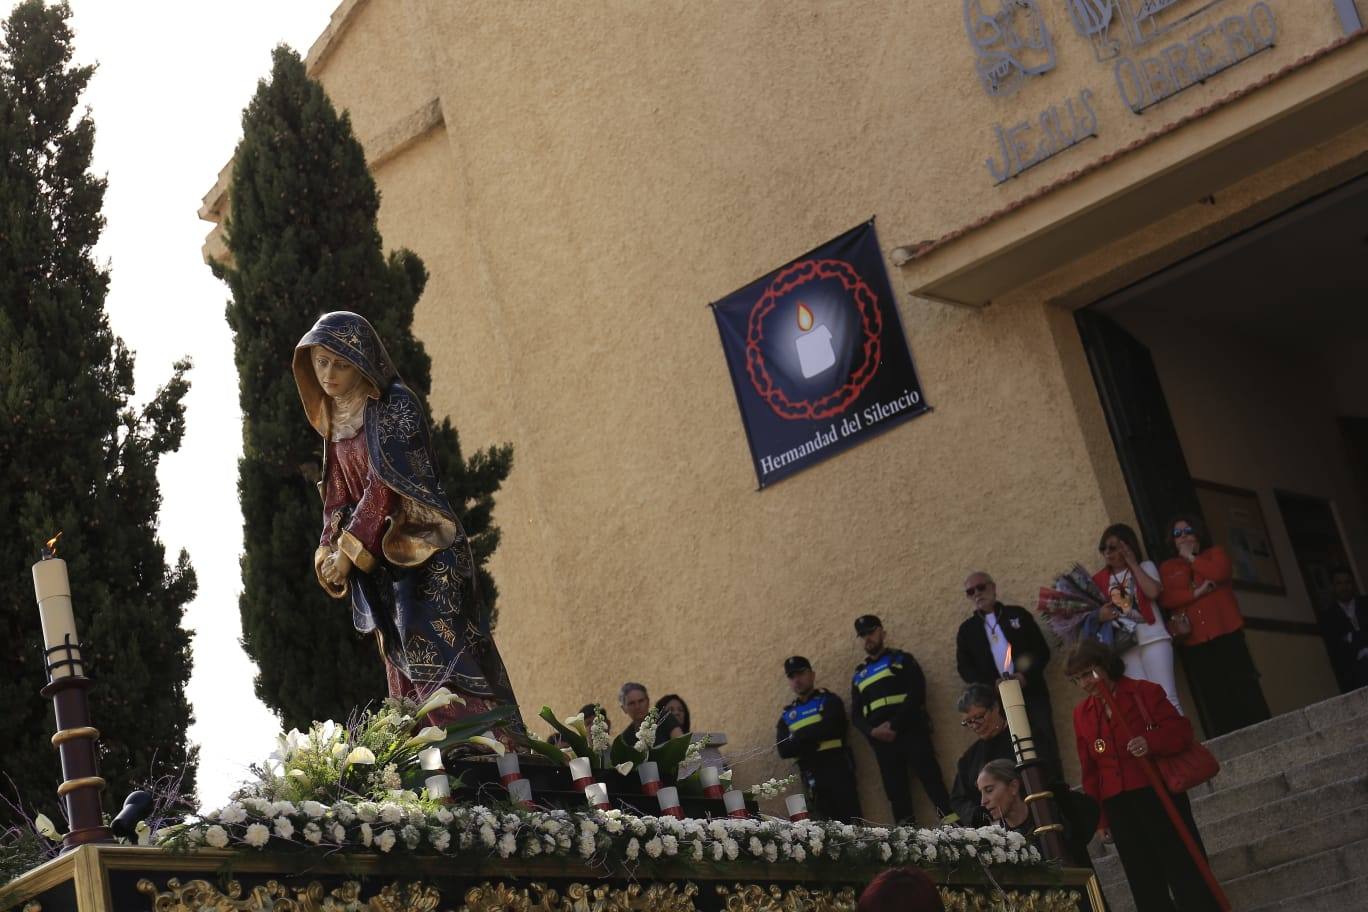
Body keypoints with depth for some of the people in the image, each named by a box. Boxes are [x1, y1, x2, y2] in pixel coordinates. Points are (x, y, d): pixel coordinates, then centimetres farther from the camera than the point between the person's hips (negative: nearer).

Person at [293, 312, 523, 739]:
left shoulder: (395, 405, -9)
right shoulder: (336, 419, 15)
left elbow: (387, 482, -16)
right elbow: (339, 494, 14)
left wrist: (350, 550, -16)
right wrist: (328, 552, 0)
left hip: (422, 554, -8)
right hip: (383, 559, 8)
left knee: (433, 662, -16)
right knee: (403, 670, 3)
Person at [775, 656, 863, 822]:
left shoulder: (829, 700, 6)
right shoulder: (787, 714, 17)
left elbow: (828, 728, -15)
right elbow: (783, 750, 2)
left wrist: (797, 737, -3)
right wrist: (812, 741, -11)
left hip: (836, 769, -4)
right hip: (812, 777, 4)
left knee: (850, 820, -11)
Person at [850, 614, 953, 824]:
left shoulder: (901, 660, 10)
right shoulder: (859, 675, 21)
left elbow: (917, 694, -4)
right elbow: (856, 715, 16)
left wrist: (893, 724, -14)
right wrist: (873, 731, -7)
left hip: (910, 732, -4)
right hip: (882, 741, 4)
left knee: (932, 782, -14)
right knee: (896, 793, 0)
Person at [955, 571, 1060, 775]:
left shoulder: (1018, 614, 11)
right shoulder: (967, 630, 14)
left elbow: (1042, 650, 7)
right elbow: (964, 667, 7)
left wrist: (1026, 675, -11)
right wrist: (992, 684, -10)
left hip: (1031, 692, 0)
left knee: (1045, 747, -5)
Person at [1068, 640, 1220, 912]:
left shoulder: (1145, 692, -1)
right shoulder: (1081, 714, 11)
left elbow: (1181, 730, -7)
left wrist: (1152, 743, -26)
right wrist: (1099, 817, 13)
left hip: (1158, 794, -4)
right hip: (1118, 807, 4)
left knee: (1185, 871, -4)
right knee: (1146, 886, 7)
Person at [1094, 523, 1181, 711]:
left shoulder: (1145, 567, 9)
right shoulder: (1100, 580, 14)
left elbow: (1153, 592, -11)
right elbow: (1096, 611, 15)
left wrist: (1133, 563, -4)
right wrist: (1100, 614, -8)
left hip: (1152, 638, -2)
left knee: (1166, 697, -10)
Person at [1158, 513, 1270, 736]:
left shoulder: (1215, 553, 15)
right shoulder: (1167, 568, 16)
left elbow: (1219, 573, -8)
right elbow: (1165, 597, -1)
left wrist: (1190, 557, 3)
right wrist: (1196, 593, -12)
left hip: (1226, 634, -1)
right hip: (1193, 643, 1)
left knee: (1244, 691, -7)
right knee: (1214, 701, -4)